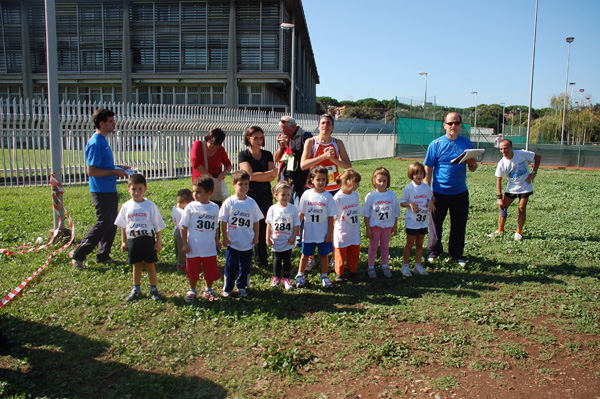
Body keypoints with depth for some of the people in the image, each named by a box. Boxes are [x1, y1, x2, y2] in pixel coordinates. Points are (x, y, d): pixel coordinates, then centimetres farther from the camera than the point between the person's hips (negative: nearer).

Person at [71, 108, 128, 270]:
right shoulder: (95, 143, -18)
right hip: (101, 191, -10)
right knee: (103, 224, -4)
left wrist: (119, 169, 13)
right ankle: (78, 254, 8)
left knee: (112, 223, 13)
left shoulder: (103, 141, 13)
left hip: (110, 190, 10)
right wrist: (115, 172, -18)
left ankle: (103, 256, 23)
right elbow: (91, 171, -21)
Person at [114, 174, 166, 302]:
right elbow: (123, 226, 11)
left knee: (150, 265, 5)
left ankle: (153, 289, 17)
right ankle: (136, 289, 26)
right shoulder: (126, 206, 2)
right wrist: (123, 242, 9)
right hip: (132, 240, 3)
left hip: (147, 239, -2)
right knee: (136, 265, 14)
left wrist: (158, 241, -2)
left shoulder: (150, 206, -5)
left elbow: (158, 225, -1)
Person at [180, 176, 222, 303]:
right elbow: (184, 227, -4)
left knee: (211, 271, 10)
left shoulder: (214, 207, -1)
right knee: (193, 271, 10)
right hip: (193, 248, -1)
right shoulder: (190, 207, -8)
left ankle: (208, 290, 32)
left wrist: (217, 241, 10)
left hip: (210, 248, 2)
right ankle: (192, 291, 31)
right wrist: (184, 243, -6)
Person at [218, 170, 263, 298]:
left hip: (247, 243, 2)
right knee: (230, 266, 4)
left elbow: (256, 222, 6)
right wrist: (225, 237, -4)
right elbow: (223, 221, -2)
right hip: (232, 242, -2)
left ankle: (242, 287, 27)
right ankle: (227, 288, 19)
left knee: (245, 266, 11)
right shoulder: (229, 202, -7)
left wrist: (256, 237, 5)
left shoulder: (251, 203, -1)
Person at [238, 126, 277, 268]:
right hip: (249, 195, -3)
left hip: (265, 196, 3)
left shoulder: (267, 155, 11)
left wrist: (257, 176, -13)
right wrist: (269, 173, -7)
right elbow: (250, 175, -13)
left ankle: (261, 259, 11)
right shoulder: (243, 155, 0)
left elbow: (273, 177, 0)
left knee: (263, 227, 2)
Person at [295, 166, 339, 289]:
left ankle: (324, 277, 26)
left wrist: (329, 233, -5)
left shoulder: (327, 196, -7)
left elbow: (330, 217, -4)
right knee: (305, 254, 13)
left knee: (324, 254, 11)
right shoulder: (307, 194, -5)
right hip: (308, 232, 0)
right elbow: (301, 214, 3)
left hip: (323, 233, 0)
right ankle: (300, 275, 28)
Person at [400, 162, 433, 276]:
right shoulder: (408, 188, -11)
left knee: (419, 244, 13)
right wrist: (410, 204, -25)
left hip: (423, 221, 4)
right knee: (410, 244, 5)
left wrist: (429, 202, -8)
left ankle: (418, 266, 24)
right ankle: (405, 266, 17)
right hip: (411, 221, -4)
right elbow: (402, 203, -6)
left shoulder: (426, 187, 2)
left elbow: (429, 198, 15)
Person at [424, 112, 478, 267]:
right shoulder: (436, 144, -5)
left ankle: (456, 254, 27)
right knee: (435, 224, 9)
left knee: (459, 225, 10)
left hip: (460, 192, 2)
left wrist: (472, 163, -17)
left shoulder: (467, 143, 4)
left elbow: (472, 169, 8)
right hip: (439, 193, -2)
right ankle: (433, 252, 29)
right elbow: (428, 170, -6)